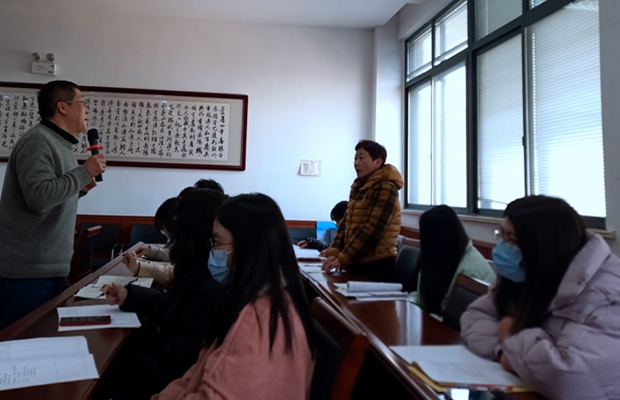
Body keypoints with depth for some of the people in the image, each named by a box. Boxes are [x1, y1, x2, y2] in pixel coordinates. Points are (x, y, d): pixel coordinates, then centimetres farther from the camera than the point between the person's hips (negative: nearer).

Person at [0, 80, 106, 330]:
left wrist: (79, 189, 8)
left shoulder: (59, 143, 16)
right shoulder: (38, 141, -14)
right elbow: (39, 197, -27)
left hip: (50, 267, 10)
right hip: (28, 271, -10)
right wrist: (84, 172, -18)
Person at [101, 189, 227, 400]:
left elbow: (173, 366, -25)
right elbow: (172, 308, 12)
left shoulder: (210, 288, -31)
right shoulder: (200, 271, 0)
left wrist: (134, 366, -9)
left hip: (168, 383, -8)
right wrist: (129, 296, 17)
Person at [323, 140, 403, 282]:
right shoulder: (358, 187, 11)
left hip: (377, 265, -8)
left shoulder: (385, 189, -15)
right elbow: (346, 223, 8)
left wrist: (342, 259, -21)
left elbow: (371, 230, -22)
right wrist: (334, 253, -5)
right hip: (356, 262, 8)